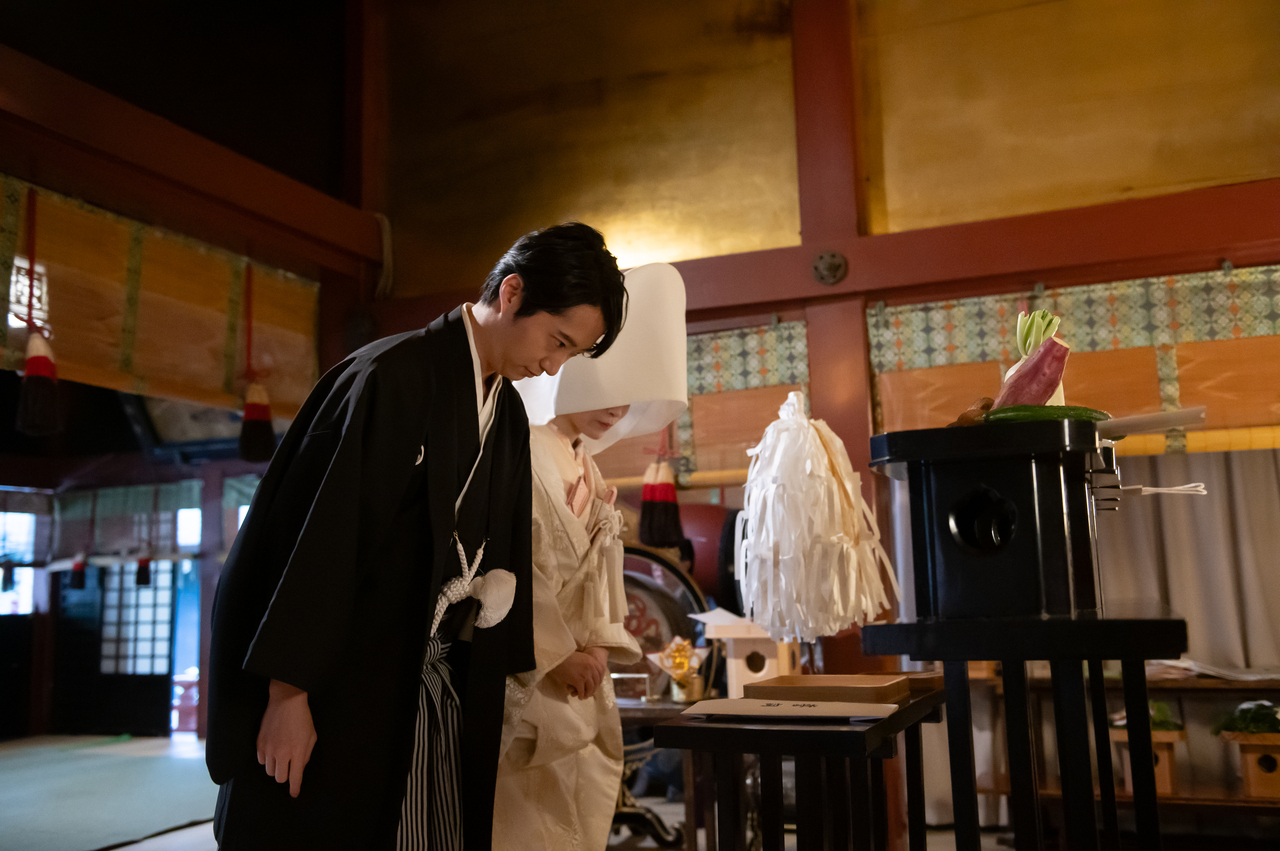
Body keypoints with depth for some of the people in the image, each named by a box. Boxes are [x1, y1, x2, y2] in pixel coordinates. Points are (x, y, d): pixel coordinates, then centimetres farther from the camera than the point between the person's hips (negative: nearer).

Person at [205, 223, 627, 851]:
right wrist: (288, 691, -18)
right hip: (345, 688, -7)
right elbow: (317, 535, -18)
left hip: (440, 694, 7)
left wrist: (493, 588, 2)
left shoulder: (510, 416, 9)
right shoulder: (391, 376, -15)